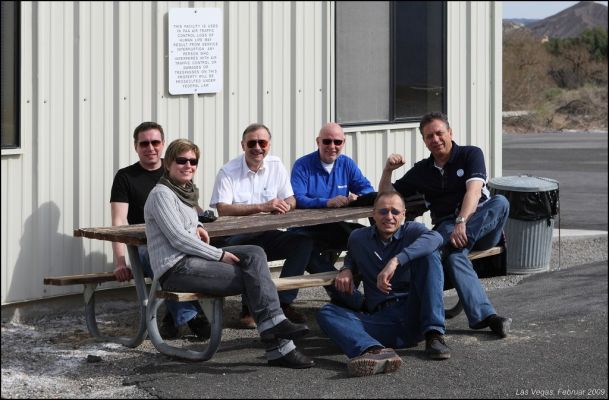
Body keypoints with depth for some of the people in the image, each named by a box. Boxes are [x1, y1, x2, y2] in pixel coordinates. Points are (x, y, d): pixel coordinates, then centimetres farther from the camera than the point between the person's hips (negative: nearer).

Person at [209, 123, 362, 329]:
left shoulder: (276, 166, 10)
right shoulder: (228, 172, -6)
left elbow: (291, 200, 9)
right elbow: (223, 209, -18)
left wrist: (284, 205, -18)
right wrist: (262, 207, -23)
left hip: (267, 235, 5)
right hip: (237, 238, -5)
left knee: (304, 242, -20)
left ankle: (283, 303, -16)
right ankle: (249, 309, -20)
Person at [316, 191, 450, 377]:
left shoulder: (412, 230, 4)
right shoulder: (358, 238, 14)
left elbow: (435, 238, -22)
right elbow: (352, 258, 38)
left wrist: (396, 261, -34)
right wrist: (346, 270, 11)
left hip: (414, 315, -2)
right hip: (381, 319, 2)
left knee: (428, 254, -17)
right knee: (326, 313, -20)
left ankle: (433, 335, -25)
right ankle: (375, 351, -54)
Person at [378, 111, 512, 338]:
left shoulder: (470, 155, 6)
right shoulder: (421, 171, 19)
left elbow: (474, 191, -11)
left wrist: (462, 222, -27)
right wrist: (387, 170, 1)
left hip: (483, 224, -1)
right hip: (446, 225, 1)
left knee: (500, 202, -33)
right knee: (454, 255, -35)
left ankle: (453, 243, -44)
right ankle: (483, 315, -48)